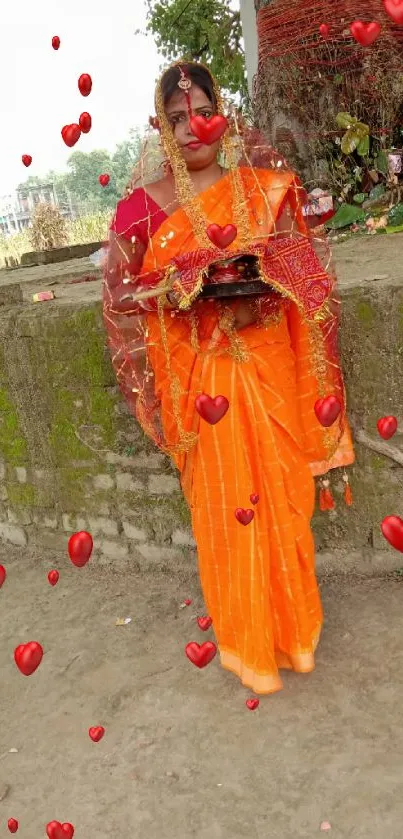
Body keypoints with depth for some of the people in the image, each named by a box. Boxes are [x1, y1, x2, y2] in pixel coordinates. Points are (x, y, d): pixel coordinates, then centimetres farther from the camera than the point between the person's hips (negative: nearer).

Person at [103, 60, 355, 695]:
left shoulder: (264, 186, 5)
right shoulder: (145, 203, 2)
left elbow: (303, 271, 5)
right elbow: (121, 289, 4)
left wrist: (260, 297, -10)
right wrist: (181, 287, -9)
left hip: (267, 362, 1)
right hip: (199, 373, -1)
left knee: (282, 493, 7)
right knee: (225, 503, 4)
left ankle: (294, 628, 30)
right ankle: (249, 642, 25)